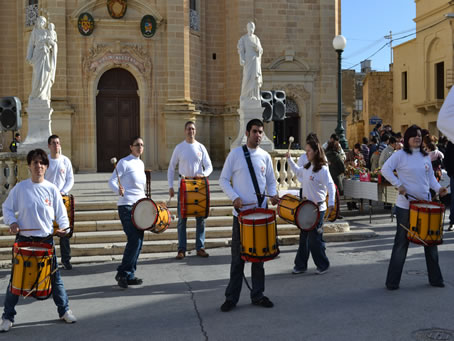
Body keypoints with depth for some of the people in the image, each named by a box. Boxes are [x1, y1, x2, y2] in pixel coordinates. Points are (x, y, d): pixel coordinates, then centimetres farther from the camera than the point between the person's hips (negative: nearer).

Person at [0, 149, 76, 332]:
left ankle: (64, 310, 24)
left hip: (46, 239, 1)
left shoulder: (52, 189, 0)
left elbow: (61, 212, 4)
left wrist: (63, 227, -13)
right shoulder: (20, 188, -2)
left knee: (55, 277, 7)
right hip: (24, 238, -1)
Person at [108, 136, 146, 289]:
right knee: (134, 240, -15)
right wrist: (118, 190, -32)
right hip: (126, 206, -7)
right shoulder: (124, 162, -5)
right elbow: (111, 181, -12)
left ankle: (129, 275, 14)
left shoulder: (141, 164, 17)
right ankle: (122, 273, -4)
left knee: (138, 242, 6)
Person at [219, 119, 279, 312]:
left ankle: (257, 295, 22)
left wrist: (273, 195, -6)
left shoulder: (265, 156, 7)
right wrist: (234, 197, -15)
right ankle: (231, 297, 12)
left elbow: (271, 181, 15)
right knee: (238, 256, 2)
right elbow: (223, 180, -1)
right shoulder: (235, 154, -2)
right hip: (240, 211, -3)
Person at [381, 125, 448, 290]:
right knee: (402, 241, -1)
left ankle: (435, 278, 21)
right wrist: (399, 185, -18)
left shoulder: (425, 156, 12)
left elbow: (430, 176, 17)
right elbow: (385, 169, -13)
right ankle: (392, 281, 8)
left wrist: (438, 188, -1)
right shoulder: (400, 154, -5)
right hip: (405, 205, -5)